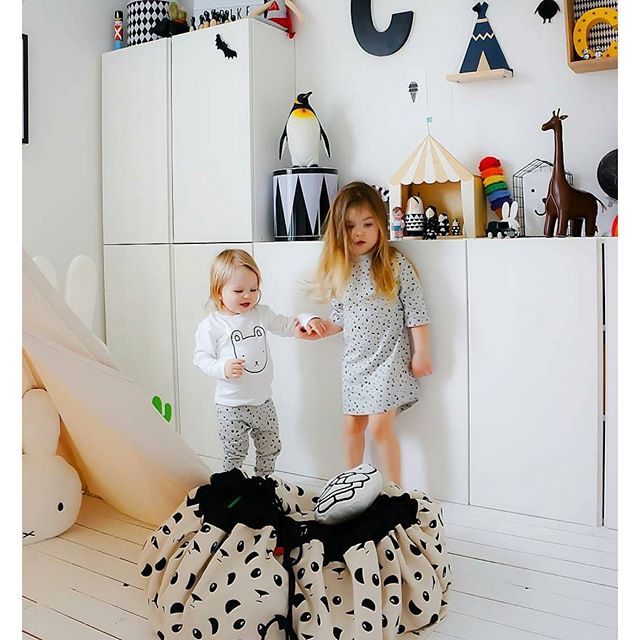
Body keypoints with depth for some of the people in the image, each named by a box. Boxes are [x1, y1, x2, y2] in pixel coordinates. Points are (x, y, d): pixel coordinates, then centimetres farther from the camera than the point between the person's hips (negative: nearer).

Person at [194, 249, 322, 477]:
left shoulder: (261, 313, 2)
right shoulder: (212, 325, -12)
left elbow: (286, 325, 8)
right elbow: (201, 357, -10)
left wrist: (309, 320, -12)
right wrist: (223, 368, -27)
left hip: (263, 401, 5)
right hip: (231, 405, -5)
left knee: (270, 450, 18)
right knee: (235, 455, 5)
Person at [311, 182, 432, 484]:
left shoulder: (396, 265, -11)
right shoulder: (340, 269, 4)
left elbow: (415, 313, -9)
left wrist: (421, 353, -10)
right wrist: (320, 328, -4)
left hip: (388, 358, -5)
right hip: (355, 359, 6)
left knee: (380, 427, -10)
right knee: (353, 426, 13)